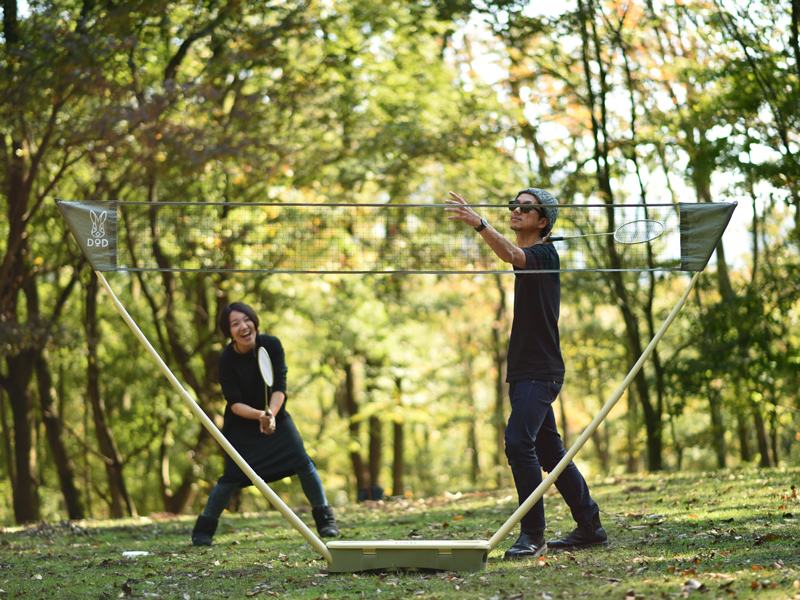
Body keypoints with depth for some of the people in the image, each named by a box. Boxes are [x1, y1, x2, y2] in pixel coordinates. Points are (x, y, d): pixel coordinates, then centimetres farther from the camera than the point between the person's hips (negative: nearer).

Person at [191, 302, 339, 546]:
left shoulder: (271, 345, -15)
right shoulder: (226, 360, -19)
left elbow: (280, 387, -18)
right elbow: (234, 403, -20)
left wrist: (271, 414, -36)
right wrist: (259, 415, -38)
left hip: (276, 415, 2)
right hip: (241, 423, -2)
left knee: (303, 462, -12)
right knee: (232, 475, -11)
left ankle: (324, 519, 3)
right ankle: (204, 528, 6)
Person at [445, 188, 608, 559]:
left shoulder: (543, 254, -11)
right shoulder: (526, 258, 18)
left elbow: (511, 254, -34)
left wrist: (478, 224, -48)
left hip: (540, 372, -10)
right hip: (526, 372, 10)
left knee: (519, 442, -21)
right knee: (549, 450, 13)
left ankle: (533, 534, -19)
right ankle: (590, 527, 21)